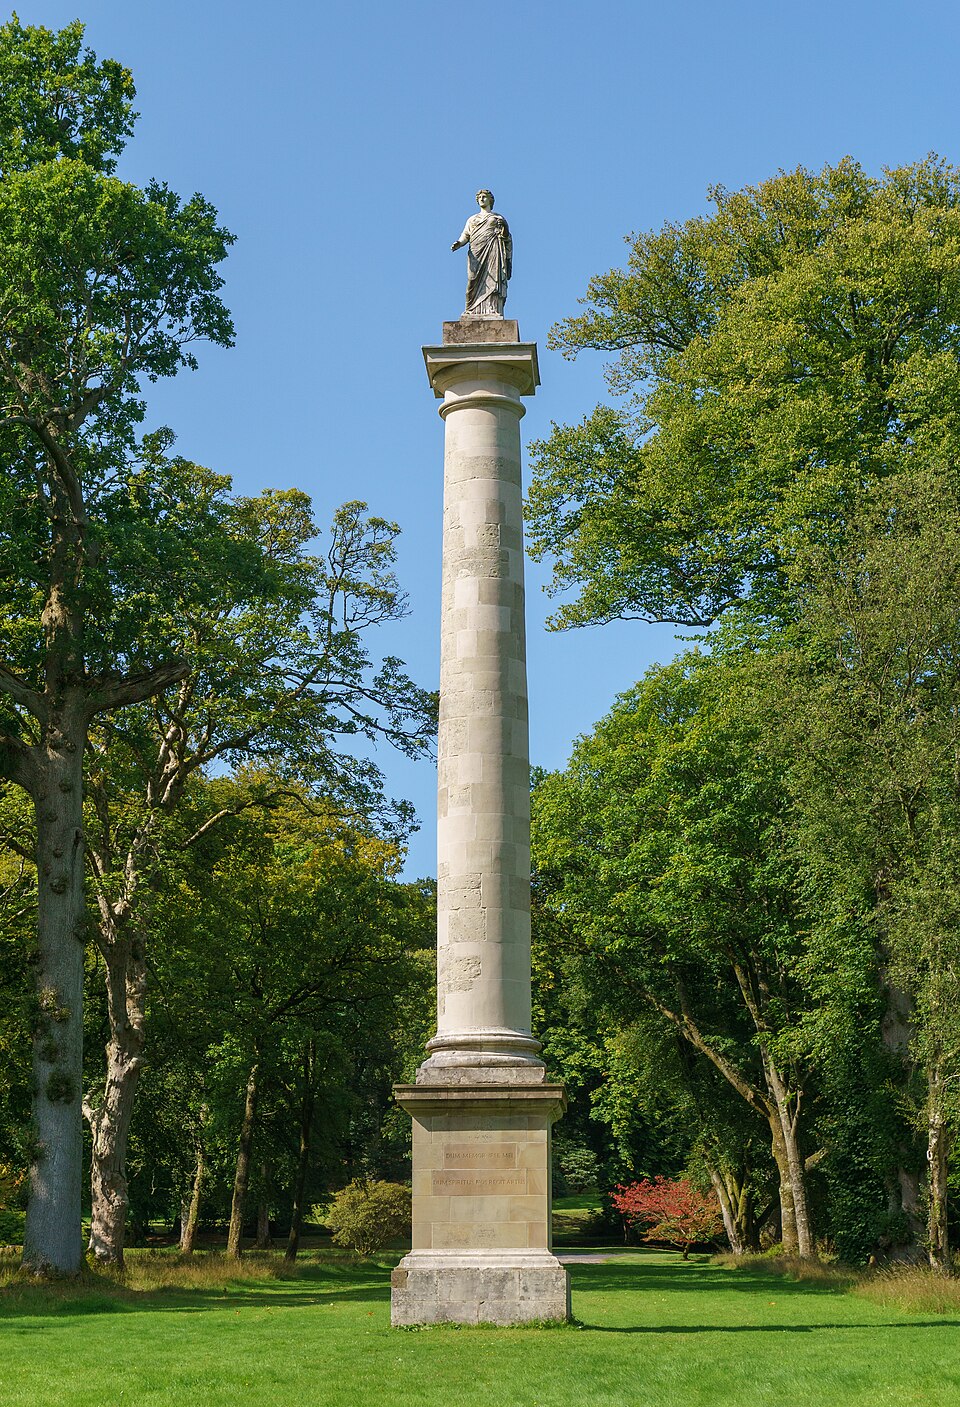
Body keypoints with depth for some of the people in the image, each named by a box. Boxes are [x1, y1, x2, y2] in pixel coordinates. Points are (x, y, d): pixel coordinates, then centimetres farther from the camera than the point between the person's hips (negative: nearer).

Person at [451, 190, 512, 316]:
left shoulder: (498, 218, 19)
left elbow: (507, 239, 12)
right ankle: (471, 310, -16)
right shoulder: (472, 219, 27)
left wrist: (503, 229, -9)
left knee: (493, 281, -15)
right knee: (473, 280, -12)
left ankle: (493, 310, -22)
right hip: (476, 254, 2)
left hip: (493, 252, -2)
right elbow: (465, 236, 17)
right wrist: (458, 243, -3)